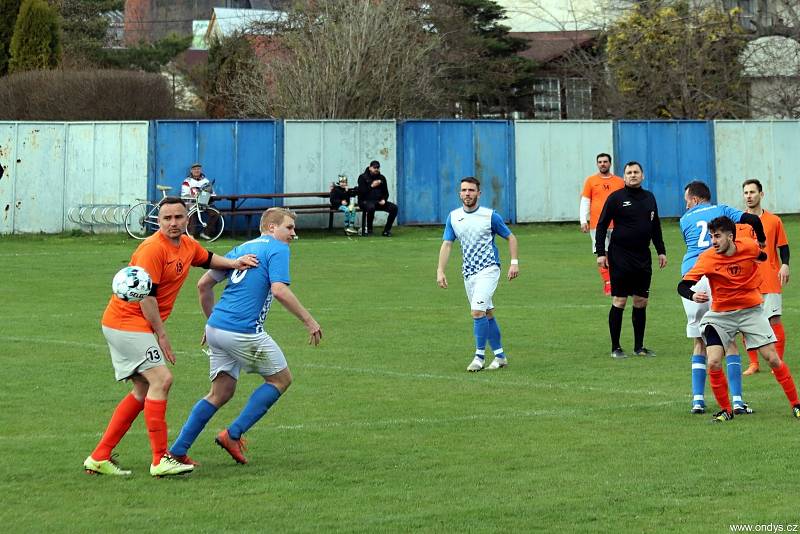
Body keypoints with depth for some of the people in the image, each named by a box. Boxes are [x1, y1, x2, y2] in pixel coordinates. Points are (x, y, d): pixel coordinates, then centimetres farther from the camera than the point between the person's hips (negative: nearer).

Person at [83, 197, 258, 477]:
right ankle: (160, 460, -19)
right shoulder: (153, 249, -19)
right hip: (126, 320, -10)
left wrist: (234, 262, 12)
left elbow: (208, 259, 30)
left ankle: (99, 458, 12)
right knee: (161, 379, -17)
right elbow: (146, 295, -21)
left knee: (143, 391, 11)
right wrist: (161, 335, -17)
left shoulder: (187, 246, 8)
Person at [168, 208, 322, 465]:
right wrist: (309, 321, -12)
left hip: (216, 328, 8)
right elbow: (279, 291, -18)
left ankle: (177, 451, 8)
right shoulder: (277, 249, -3)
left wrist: (212, 320, 30)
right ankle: (233, 434, 4)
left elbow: (204, 284, 20)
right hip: (243, 332, -8)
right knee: (281, 378, 11)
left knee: (221, 393, 15)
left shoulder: (242, 248, 21)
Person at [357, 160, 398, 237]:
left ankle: (387, 230, -8)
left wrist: (384, 200, -4)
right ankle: (367, 229, -21)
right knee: (371, 207, -41)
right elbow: (361, 192, -12)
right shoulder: (363, 177, -1)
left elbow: (386, 192, 18)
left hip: (378, 202, 5)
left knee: (394, 208, -16)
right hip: (365, 201, -5)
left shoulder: (382, 178, 14)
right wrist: (371, 186, -19)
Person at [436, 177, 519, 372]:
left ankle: (479, 356, -12)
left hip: (488, 269, -5)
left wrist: (514, 262, -5)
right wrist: (440, 271, -6)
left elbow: (510, 237, 4)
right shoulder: (453, 217, 5)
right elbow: (446, 244, 4)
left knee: (478, 311, -18)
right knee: (487, 313, 10)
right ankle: (500, 355, 18)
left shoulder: (490, 216, -6)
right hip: (468, 273, 5)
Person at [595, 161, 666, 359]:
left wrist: (661, 251, 18)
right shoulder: (616, 198, -4)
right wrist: (600, 252, -9)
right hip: (620, 257, -5)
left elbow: (656, 227, 22)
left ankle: (639, 346, 15)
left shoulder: (649, 198, 12)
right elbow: (601, 226, -3)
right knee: (619, 301, -4)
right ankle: (615, 348, 2)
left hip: (643, 257, 5)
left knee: (641, 302, 7)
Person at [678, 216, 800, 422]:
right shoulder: (707, 258, -17)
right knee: (714, 363, -15)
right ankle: (725, 410, 4)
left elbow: (761, 256, 15)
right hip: (721, 314, -1)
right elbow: (683, 286, -24)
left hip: (751, 310, 1)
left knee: (773, 359, -3)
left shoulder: (749, 247, -12)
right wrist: (693, 295, -41)